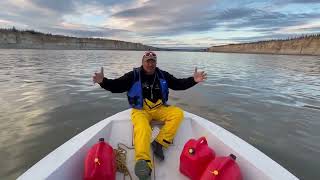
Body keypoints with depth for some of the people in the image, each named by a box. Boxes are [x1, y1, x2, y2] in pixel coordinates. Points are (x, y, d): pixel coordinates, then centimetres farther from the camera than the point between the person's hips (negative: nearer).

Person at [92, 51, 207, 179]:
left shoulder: (163, 75, 7)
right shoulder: (133, 75, -1)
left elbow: (179, 84, 7)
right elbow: (116, 86, -6)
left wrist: (193, 80, -8)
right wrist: (103, 81, -26)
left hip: (159, 108, 4)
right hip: (141, 110, -3)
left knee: (178, 113, -20)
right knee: (142, 128, -34)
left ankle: (159, 143, -19)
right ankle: (143, 163, -44)